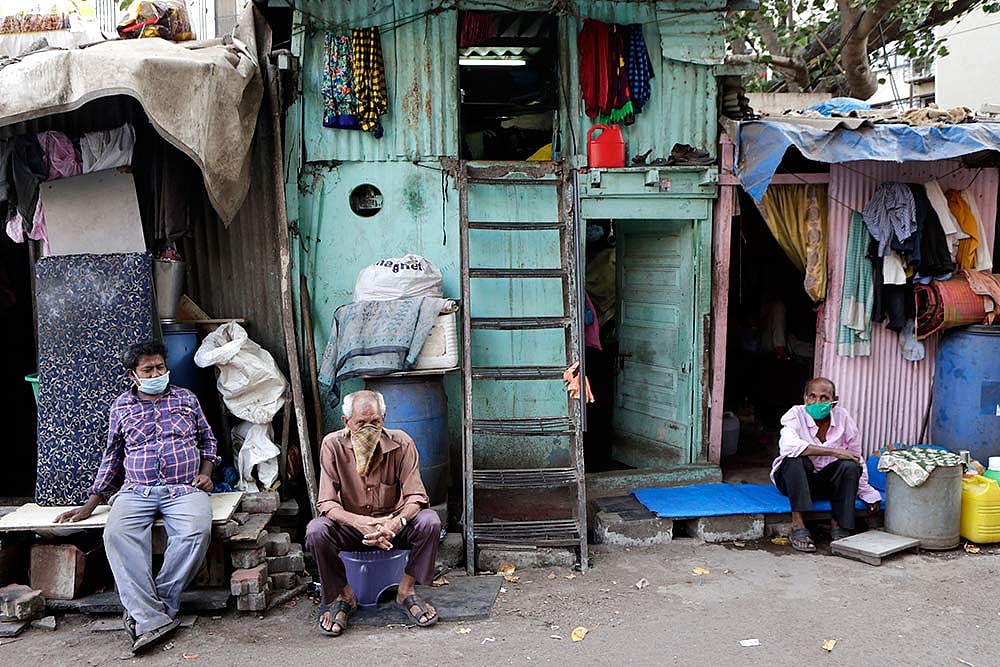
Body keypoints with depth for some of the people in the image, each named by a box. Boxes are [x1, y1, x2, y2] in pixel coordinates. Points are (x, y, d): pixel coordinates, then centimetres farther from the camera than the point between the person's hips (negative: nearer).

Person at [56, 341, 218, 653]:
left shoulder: (186, 398, 15)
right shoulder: (121, 408, 16)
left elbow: (207, 439, 23)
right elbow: (111, 458, 21)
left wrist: (205, 472, 5)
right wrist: (90, 505, 16)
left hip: (184, 489, -1)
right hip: (136, 491, 1)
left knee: (196, 532, -33)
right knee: (117, 534, -32)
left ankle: (145, 610, -24)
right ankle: (154, 618, -36)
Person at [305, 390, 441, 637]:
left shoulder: (401, 443, -16)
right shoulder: (333, 445, -16)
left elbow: (416, 497, -16)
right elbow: (326, 503, -18)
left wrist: (396, 523, -38)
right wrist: (360, 523, -37)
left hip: (392, 523, 0)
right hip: (349, 525, 0)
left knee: (429, 522, -28)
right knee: (316, 531, -30)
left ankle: (406, 591, -8)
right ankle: (343, 595, -5)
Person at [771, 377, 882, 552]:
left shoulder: (843, 418, -6)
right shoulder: (796, 414, -16)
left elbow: (857, 459, 4)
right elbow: (788, 445, -37)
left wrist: (867, 493, 3)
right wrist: (833, 451, -35)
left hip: (826, 482, 3)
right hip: (793, 480, -3)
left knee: (849, 466, -24)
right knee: (794, 458, -33)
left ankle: (839, 525, -15)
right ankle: (797, 525, -33)